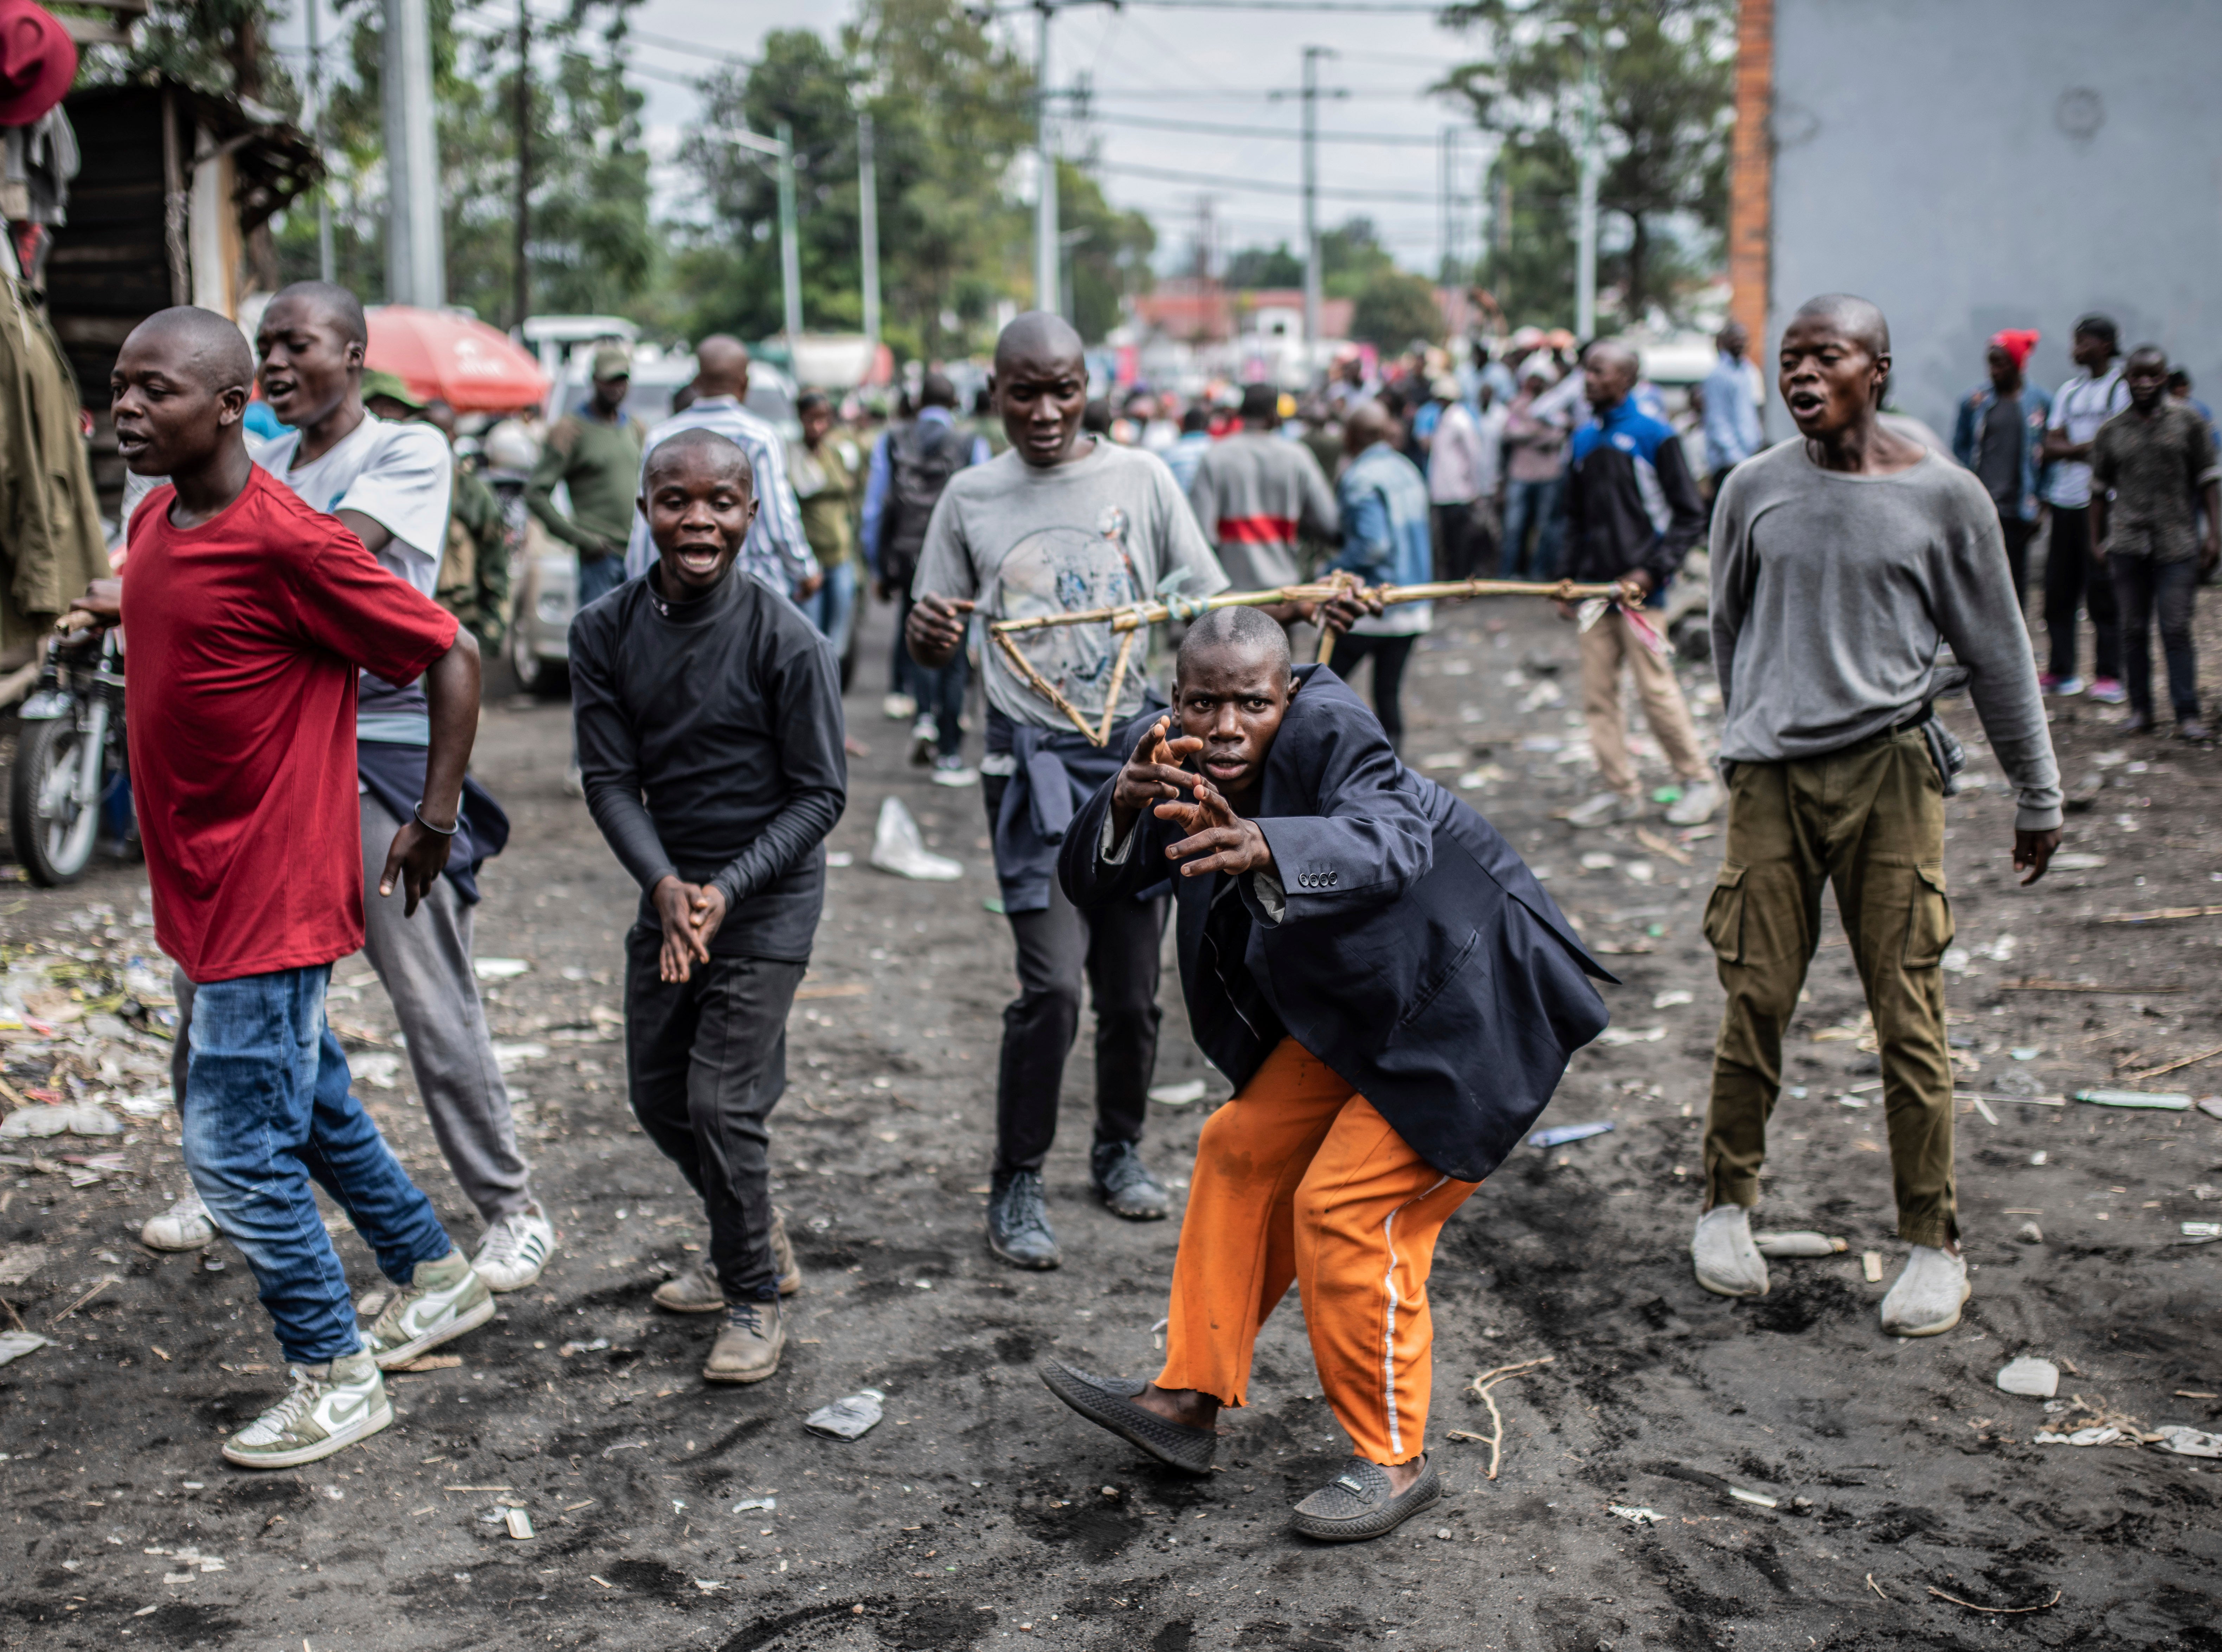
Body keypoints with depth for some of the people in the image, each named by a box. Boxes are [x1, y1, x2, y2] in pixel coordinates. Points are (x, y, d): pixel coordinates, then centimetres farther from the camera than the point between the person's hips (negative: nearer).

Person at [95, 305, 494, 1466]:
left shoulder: (288, 543, -21)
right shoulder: (155, 522, 5)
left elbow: (450, 657, -16)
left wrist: (434, 820, -12)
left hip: (271, 898, -9)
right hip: (202, 886, 9)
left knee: (235, 1151, -2)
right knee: (312, 1111, 21)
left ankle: (335, 1374, 15)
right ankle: (438, 1278, 39)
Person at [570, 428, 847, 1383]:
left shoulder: (787, 642, -17)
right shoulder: (605, 633, -5)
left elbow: (821, 794, -11)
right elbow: (611, 778, -5)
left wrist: (728, 890, -21)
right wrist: (664, 886, -20)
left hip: (768, 895, -5)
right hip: (668, 886, 5)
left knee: (722, 1100, -8)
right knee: (657, 1093, 14)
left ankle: (753, 1298, 13)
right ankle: (758, 1242, 39)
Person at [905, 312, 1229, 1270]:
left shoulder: (1140, 481, 3)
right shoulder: (972, 498, 4)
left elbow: (1214, 606, 4)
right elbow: (935, 644, 6)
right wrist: (928, 635, -18)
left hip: (1137, 749, 2)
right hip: (1033, 759, -1)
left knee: (1132, 983, 9)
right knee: (1052, 983, -12)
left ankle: (1119, 1151, 32)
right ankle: (1016, 1185, 4)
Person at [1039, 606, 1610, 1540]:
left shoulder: (1329, 735, -28)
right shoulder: (1171, 755, -6)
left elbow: (1392, 843, -46)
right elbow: (1090, 886, -13)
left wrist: (1262, 847, -64)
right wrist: (1125, 803, -35)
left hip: (1462, 1006, -8)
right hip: (1355, 1008, 8)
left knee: (1345, 1204, -11)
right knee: (1243, 1151, 8)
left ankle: (1394, 1461, 5)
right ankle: (1189, 1399, 21)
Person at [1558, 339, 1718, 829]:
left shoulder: (1654, 436, -5)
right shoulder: (1584, 441, 12)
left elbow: (1690, 515, -5)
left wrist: (1653, 571, -14)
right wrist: (1570, 580, 12)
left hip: (1638, 589, -6)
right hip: (1595, 588, 6)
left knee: (1656, 689, -5)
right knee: (1598, 695, 4)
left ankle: (1699, 781, 10)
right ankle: (1621, 792, 12)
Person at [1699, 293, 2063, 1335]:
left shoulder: (1945, 497, 0)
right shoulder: (1755, 490, 6)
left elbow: (1997, 653, 7)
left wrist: (2038, 796, 11)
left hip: (1891, 772, -1)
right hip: (1771, 777, 2)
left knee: (1910, 1018, -1)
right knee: (1756, 1002, 2)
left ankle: (1934, 1245, 10)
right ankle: (1727, 1206, 19)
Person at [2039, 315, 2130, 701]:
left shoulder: (2123, 388, -1)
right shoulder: (2068, 391, 18)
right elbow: (2051, 446, 9)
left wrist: (2065, 449, -7)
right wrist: (2087, 448, -8)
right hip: (2065, 500, 6)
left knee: (2103, 591, -7)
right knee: (2058, 590, 6)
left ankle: (2109, 674, -3)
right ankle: (2061, 671, 13)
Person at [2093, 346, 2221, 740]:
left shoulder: (2189, 422, 4)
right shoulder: (2111, 431, 9)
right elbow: (2100, 489, 16)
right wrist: (2097, 540, 14)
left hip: (2177, 544, -2)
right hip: (2127, 544, 2)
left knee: (2176, 629, -6)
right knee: (2133, 630, 4)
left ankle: (2187, 714, -1)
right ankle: (2140, 710, 13)